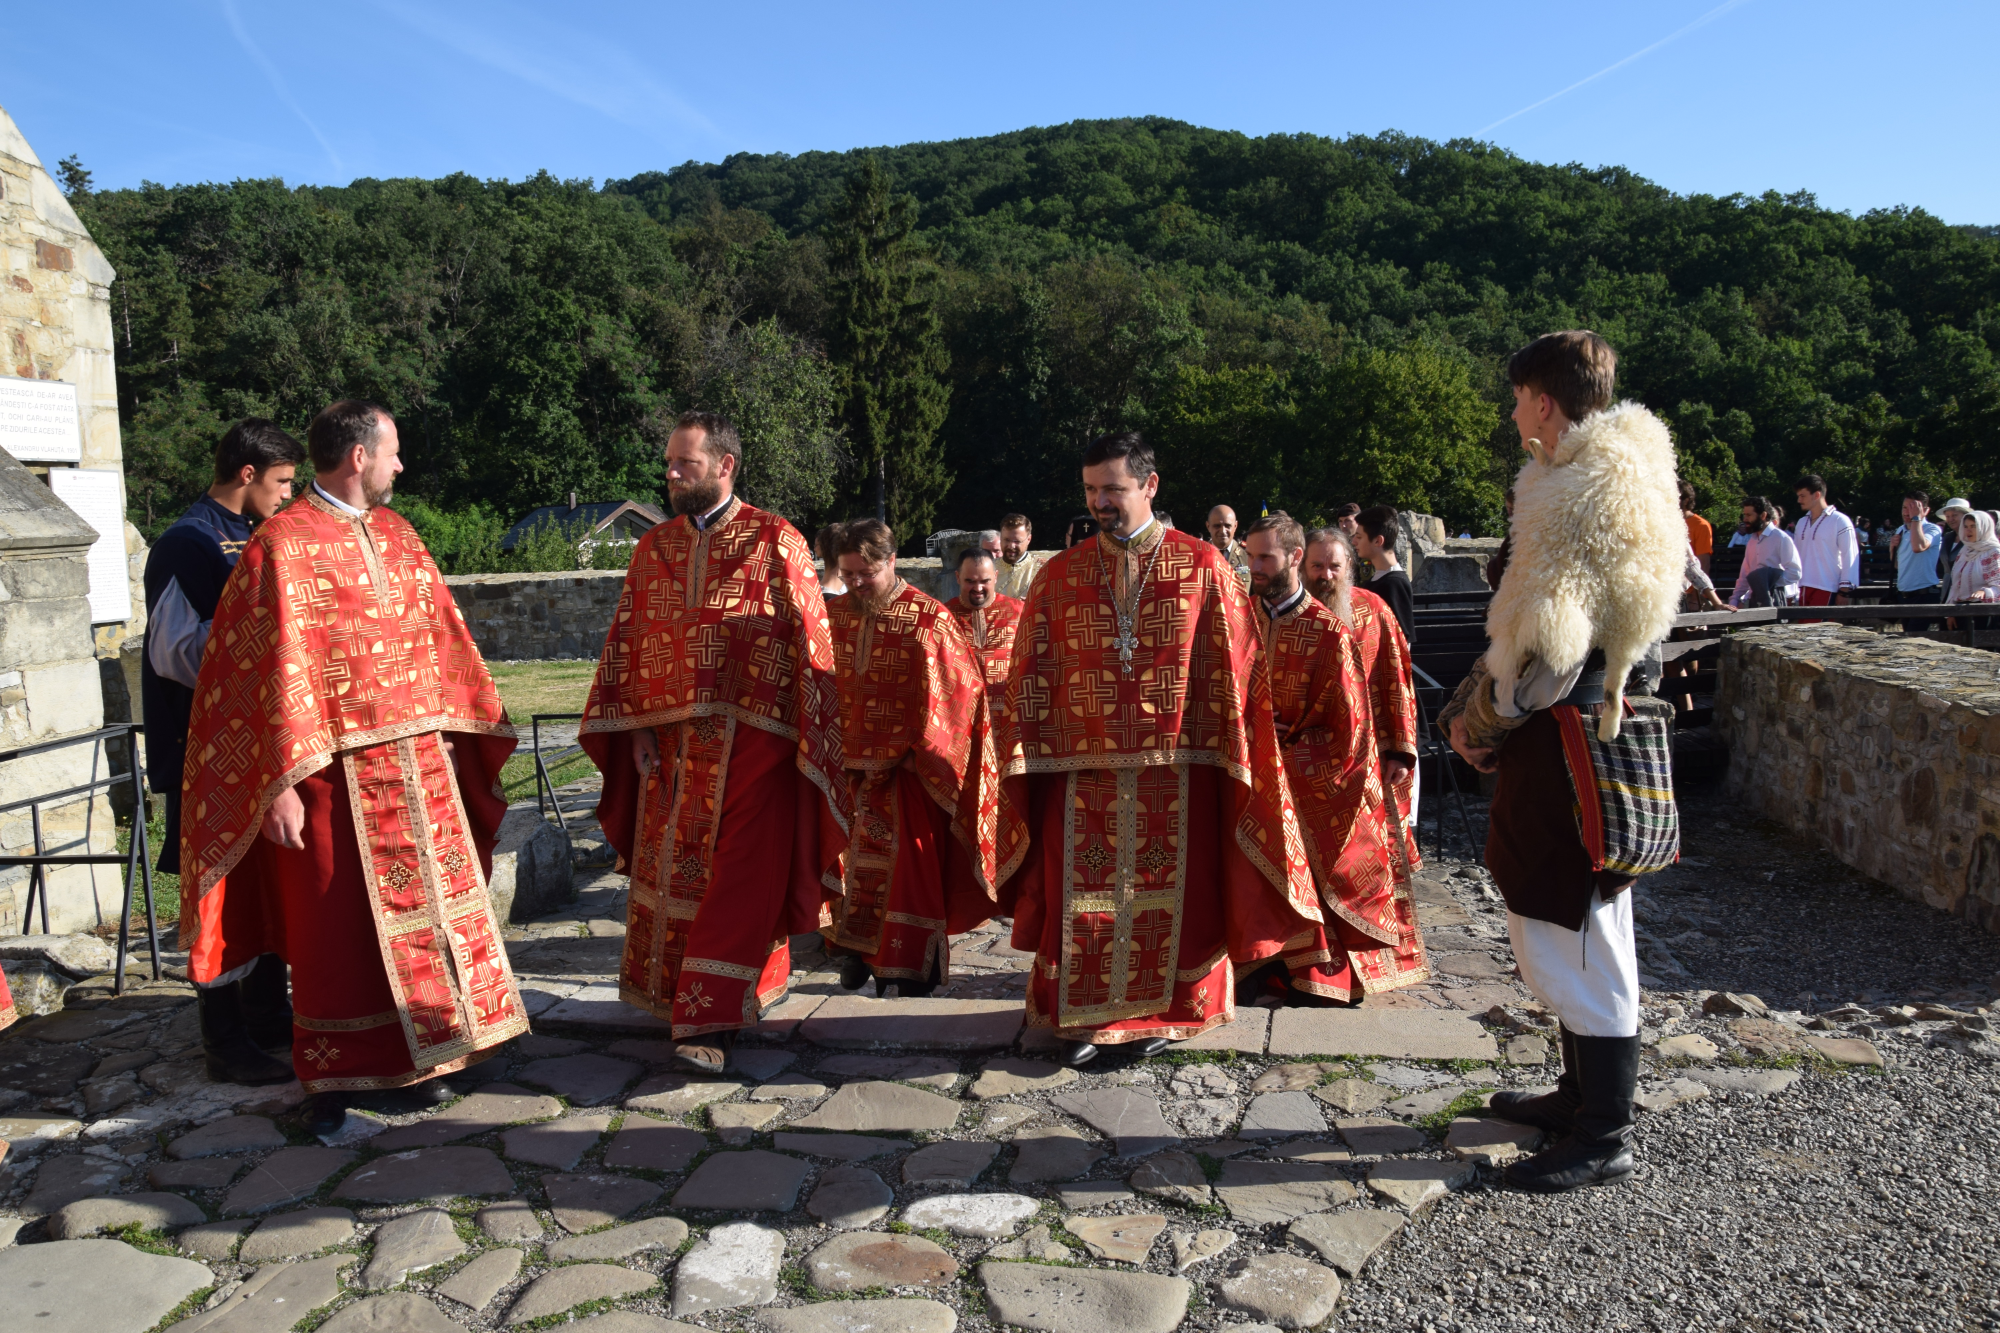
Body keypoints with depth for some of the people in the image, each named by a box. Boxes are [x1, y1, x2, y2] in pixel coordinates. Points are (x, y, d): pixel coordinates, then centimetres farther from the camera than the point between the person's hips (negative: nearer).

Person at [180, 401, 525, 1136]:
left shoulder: (395, 533, 11)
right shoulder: (283, 546, -11)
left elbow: (439, 634, 15)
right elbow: (273, 670, -15)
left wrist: (471, 728, 15)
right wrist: (280, 783, -18)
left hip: (418, 764, 7)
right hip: (338, 771, -7)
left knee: (420, 913, 13)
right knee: (339, 928, 3)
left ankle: (410, 1060, 26)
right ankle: (333, 1079, 17)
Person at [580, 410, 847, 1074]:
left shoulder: (776, 542, -2)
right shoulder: (653, 547, 12)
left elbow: (811, 644, -4)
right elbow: (625, 640, 12)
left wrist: (809, 740, -9)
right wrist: (635, 729, 2)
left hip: (750, 740, -5)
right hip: (670, 741, 5)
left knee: (740, 878, -5)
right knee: (672, 871, 10)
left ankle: (707, 1020, -1)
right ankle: (716, 1003, 25)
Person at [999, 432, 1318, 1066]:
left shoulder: (1203, 567, 0)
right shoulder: (1059, 575, 5)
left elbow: (1234, 667, 0)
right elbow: (1030, 675, 6)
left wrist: (1233, 754, -4)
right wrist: (1024, 758, 0)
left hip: (1175, 770, -1)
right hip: (1082, 772, 1)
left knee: (1171, 893, 8)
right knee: (1083, 895, 6)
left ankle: (1161, 1013, 25)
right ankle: (1084, 1016, 22)